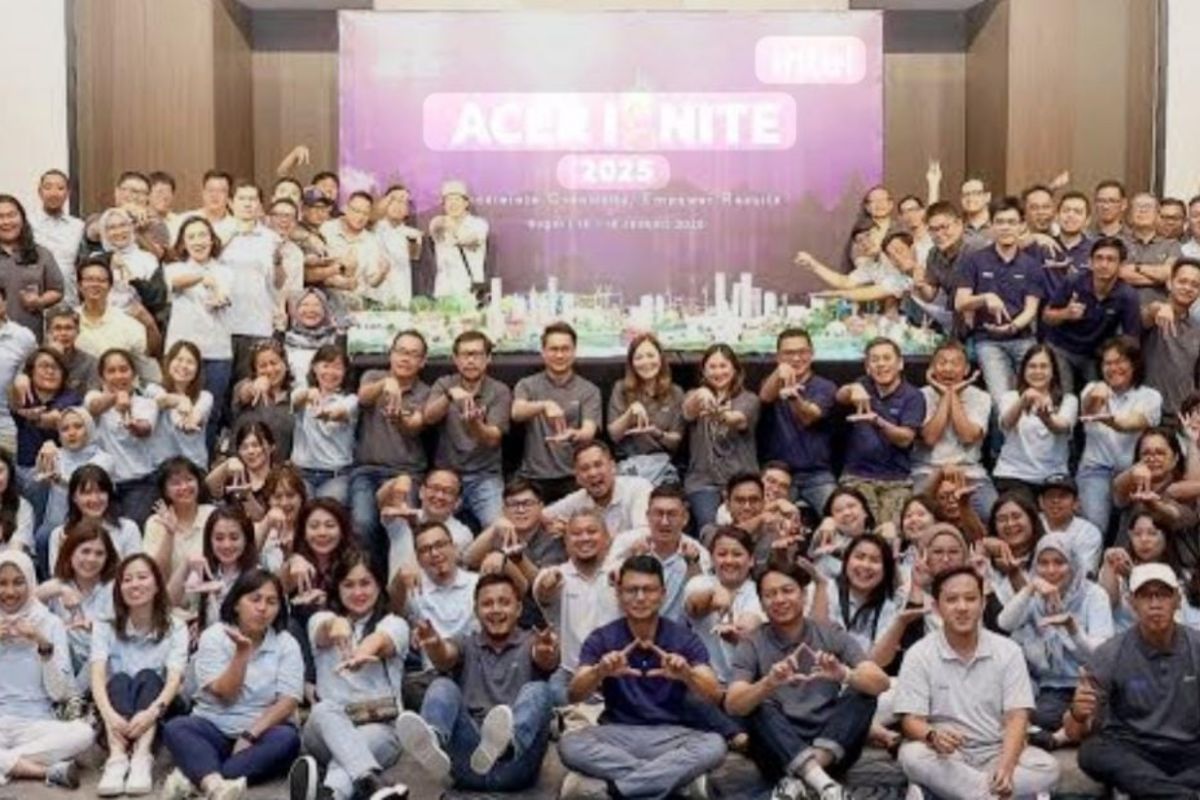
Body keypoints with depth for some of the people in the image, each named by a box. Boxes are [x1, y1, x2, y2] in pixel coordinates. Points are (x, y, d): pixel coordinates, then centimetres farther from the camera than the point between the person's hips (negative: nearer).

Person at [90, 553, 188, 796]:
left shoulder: (175, 628, -1)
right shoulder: (104, 627, 2)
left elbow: (174, 678, -16)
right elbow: (97, 675, -14)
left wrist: (152, 711, -38)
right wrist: (109, 714, -36)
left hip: (158, 714, 0)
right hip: (116, 714, 1)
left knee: (148, 677, -28)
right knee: (119, 679, -28)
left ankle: (142, 757, -49)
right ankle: (117, 757, -49)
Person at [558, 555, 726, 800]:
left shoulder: (684, 637, -2)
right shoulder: (601, 639, -1)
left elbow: (714, 696, -14)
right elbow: (574, 695, -15)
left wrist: (687, 676, -37)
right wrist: (599, 672, -38)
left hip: (670, 735, 0)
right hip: (618, 735, 0)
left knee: (714, 745, -30)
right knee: (569, 745, -30)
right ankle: (680, 777, -25)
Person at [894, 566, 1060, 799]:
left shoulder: (1008, 651, 2)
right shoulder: (919, 655, -2)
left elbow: (1017, 717, -6)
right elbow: (911, 720, -8)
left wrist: (1005, 767, -25)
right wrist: (933, 736, -33)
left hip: (996, 753, 2)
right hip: (945, 755, -1)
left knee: (1048, 767, -26)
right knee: (912, 755, -34)